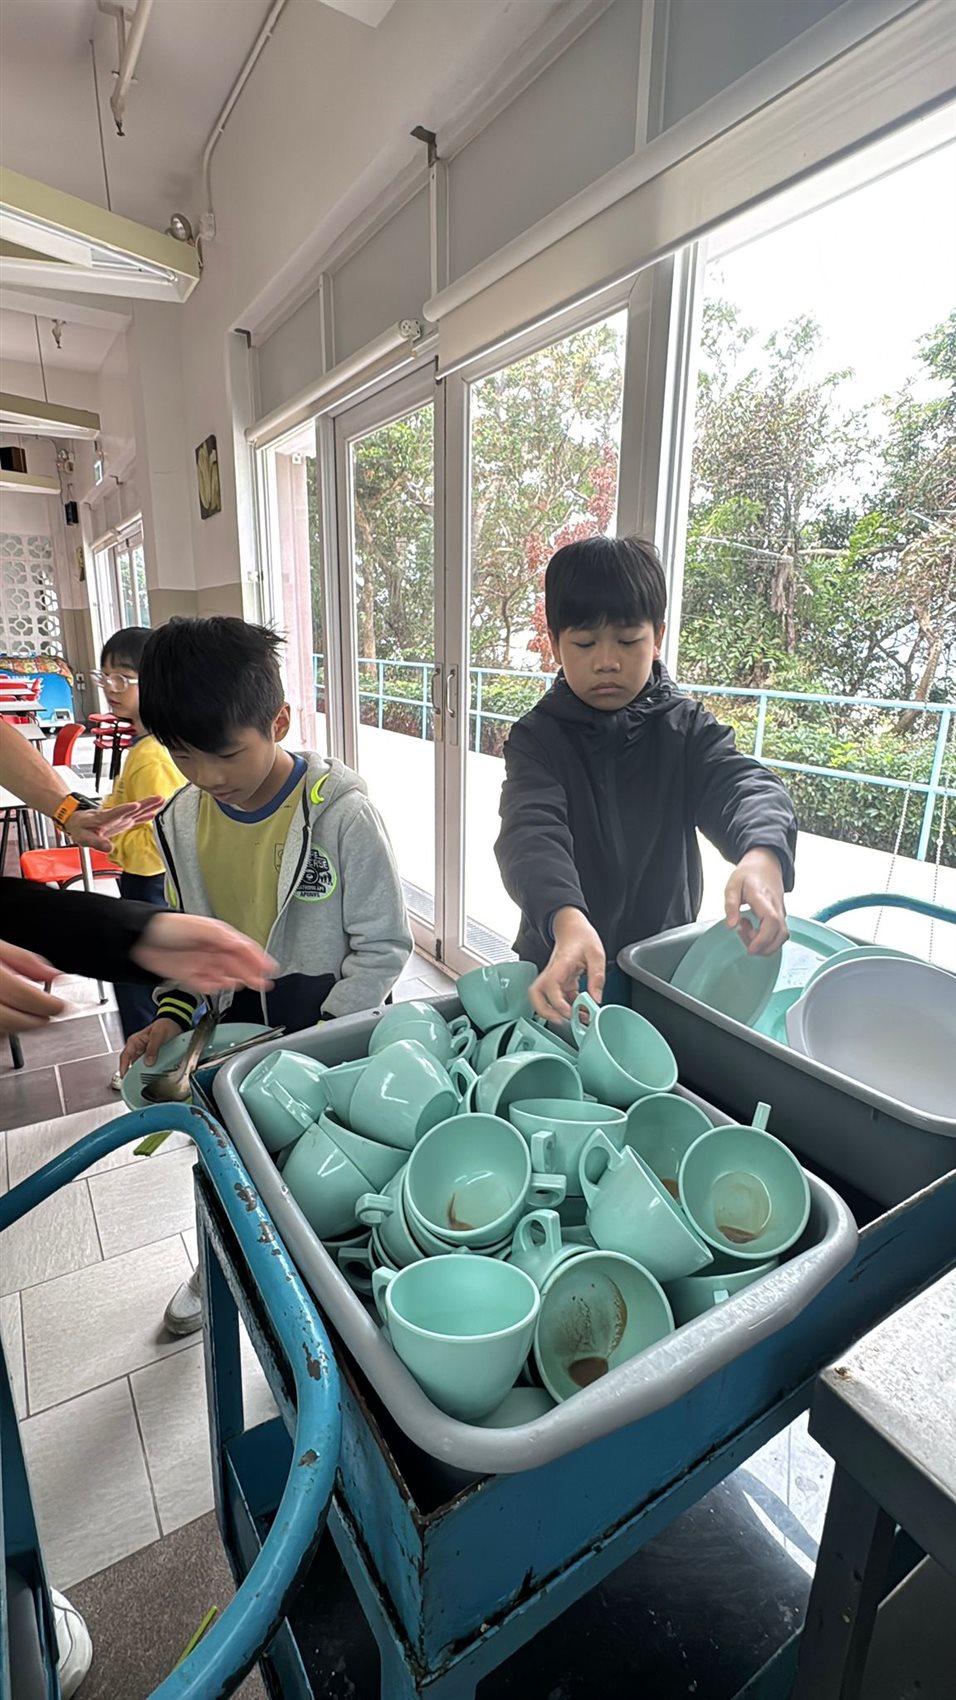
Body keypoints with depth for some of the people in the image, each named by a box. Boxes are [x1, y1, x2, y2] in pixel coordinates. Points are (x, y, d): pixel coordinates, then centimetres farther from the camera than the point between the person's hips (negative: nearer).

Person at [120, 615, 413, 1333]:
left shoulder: (341, 814, -24)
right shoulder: (183, 820, -5)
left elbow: (383, 948, -18)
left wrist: (311, 1044, -21)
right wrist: (172, 1016, -6)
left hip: (336, 1032, -5)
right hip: (235, 1026, 5)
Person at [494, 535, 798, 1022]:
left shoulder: (686, 728, 0)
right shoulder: (538, 737, -7)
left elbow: (743, 784, -17)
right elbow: (531, 831, -23)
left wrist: (764, 854, -41)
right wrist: (567, 919, -44)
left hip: (666, 962, 1)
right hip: (562, 965, -1)